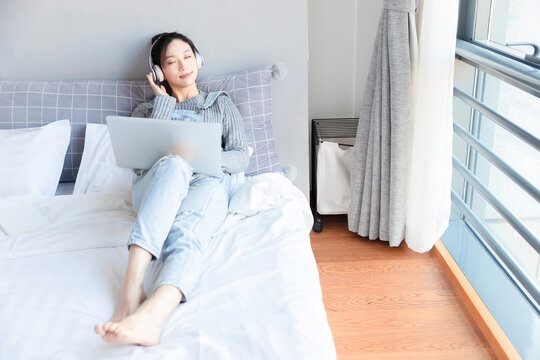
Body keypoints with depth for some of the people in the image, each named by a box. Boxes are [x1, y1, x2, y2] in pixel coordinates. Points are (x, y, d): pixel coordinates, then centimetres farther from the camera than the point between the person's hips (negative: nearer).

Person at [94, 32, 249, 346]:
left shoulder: (221, 104, 28)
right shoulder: (148, 109, 28)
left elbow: (241, 157, 12)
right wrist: (165, 102, 11)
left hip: (209, 182, 0)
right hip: (155, 188, 0)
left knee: (186, 232, -38)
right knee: (174, 163, -39)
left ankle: (151, 314, -67)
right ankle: (133, 288, -54)